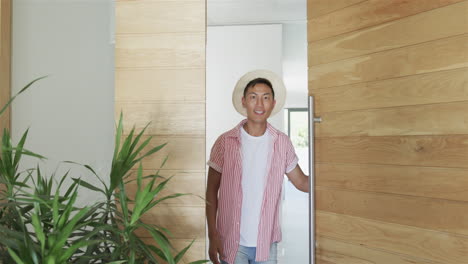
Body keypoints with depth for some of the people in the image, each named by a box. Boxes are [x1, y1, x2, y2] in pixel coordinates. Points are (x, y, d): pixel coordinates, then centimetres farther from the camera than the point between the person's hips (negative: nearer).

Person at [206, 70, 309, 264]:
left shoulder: (282, 143, -1)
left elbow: (302, 183, 7)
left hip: (267, 243, 2)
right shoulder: (225, 142, -7)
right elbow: (212, 191, -2)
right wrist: (212, 235, -7)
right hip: (231, 242, -2)